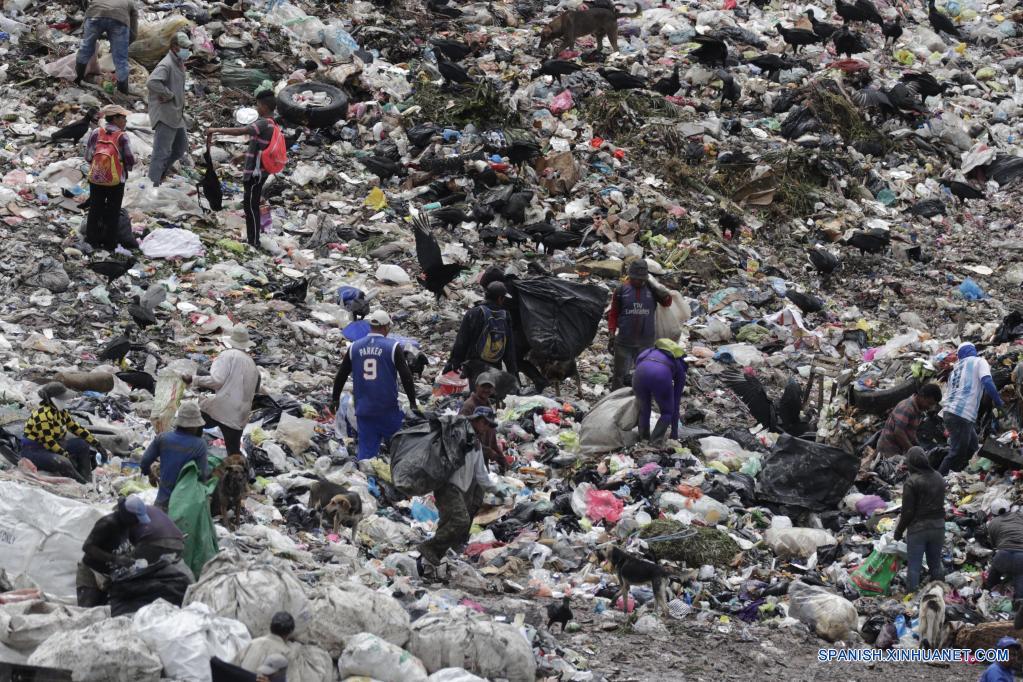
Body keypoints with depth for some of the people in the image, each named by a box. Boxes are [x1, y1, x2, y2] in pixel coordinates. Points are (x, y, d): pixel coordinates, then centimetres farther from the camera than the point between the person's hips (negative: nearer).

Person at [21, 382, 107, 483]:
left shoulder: (60, 411, 4)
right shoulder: (43, 414, -25)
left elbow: (76, 428, 9)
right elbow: (48, 442, -26)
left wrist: (97, 445, 7)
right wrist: (67, 456, -22)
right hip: (34, 451, -10)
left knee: (83, 445, 5)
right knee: (62, 462, -34)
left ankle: (87, 481, 0)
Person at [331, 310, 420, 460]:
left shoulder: (354, 347, 5)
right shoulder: (392, 347, -8)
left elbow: (341, 375, 13)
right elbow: (406, 376, -9)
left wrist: (335, 398, 26)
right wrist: (413, 402, 0)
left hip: (363, 410, 4)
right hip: (388, 409, -4)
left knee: (366, 449, 7)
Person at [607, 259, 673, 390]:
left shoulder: (652, 289, 2)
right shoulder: (621, 291, -2)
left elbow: (667, 301, -10)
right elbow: (613, 314, 2)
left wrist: (651, 284, -14)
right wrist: (611, 336, -3)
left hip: (645, 343, 1)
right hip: (624, 342, -1)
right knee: (620, 374, 5)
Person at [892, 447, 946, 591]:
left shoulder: (912, 482, -17)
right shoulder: (938, 478, 4)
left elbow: (908, 511, -15)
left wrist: (899, 530, -4)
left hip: (918, 527, -6)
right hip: (938, 526, 6)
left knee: (914, 566, 2)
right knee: (935, 563, 17)